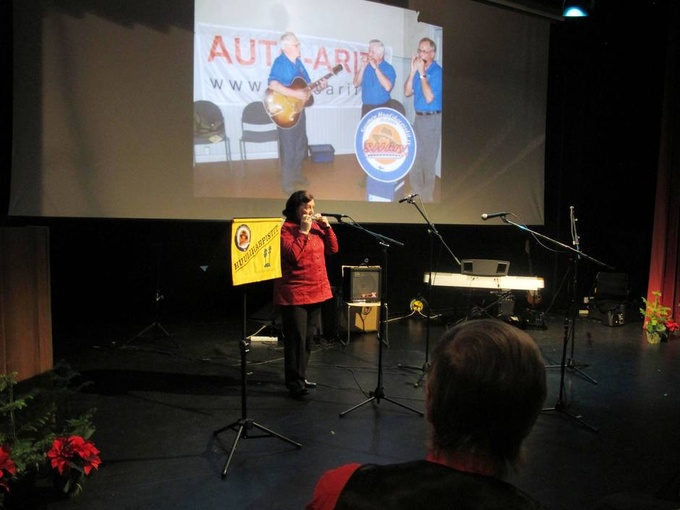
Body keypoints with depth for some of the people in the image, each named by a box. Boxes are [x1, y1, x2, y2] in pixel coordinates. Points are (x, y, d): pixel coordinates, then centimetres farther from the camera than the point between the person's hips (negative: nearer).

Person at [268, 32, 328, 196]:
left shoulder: (298, 62, 11)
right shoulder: (280, 62, -15)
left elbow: (306, 86, 17)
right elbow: (273, 85, -31)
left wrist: (318, 86, -2)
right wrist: (296, 94, -32)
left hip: (298, 109, 9)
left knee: (300, 145, 18)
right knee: (288, 148, -1)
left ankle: (297, 175, 35)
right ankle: (287, 183, 11)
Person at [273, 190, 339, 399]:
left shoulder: (315, 225, 11)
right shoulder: (285, 229, -9)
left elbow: (332, 249, 10)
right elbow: (293, 255, -21)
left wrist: (327, 227, -2)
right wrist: (303, 231, -20)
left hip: (316, 291, 8)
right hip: (294, 294, -7)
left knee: (309, 338, 15)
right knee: (296, 339, -3)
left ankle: (300, 377, 29)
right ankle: (295, 384, 7)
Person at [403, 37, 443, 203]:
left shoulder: (437, 72, -14)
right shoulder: (418, 69, 5)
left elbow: (429, 97, -22)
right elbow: (407, 92, 1)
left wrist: (422, 74, -20)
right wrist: (413, 72, -9)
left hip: (432, 119, -7)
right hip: (418, 118, 7)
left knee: (428, 159, 0)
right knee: (413, 157, 14)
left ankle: (427, 196, 10)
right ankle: (415, 192, 27)